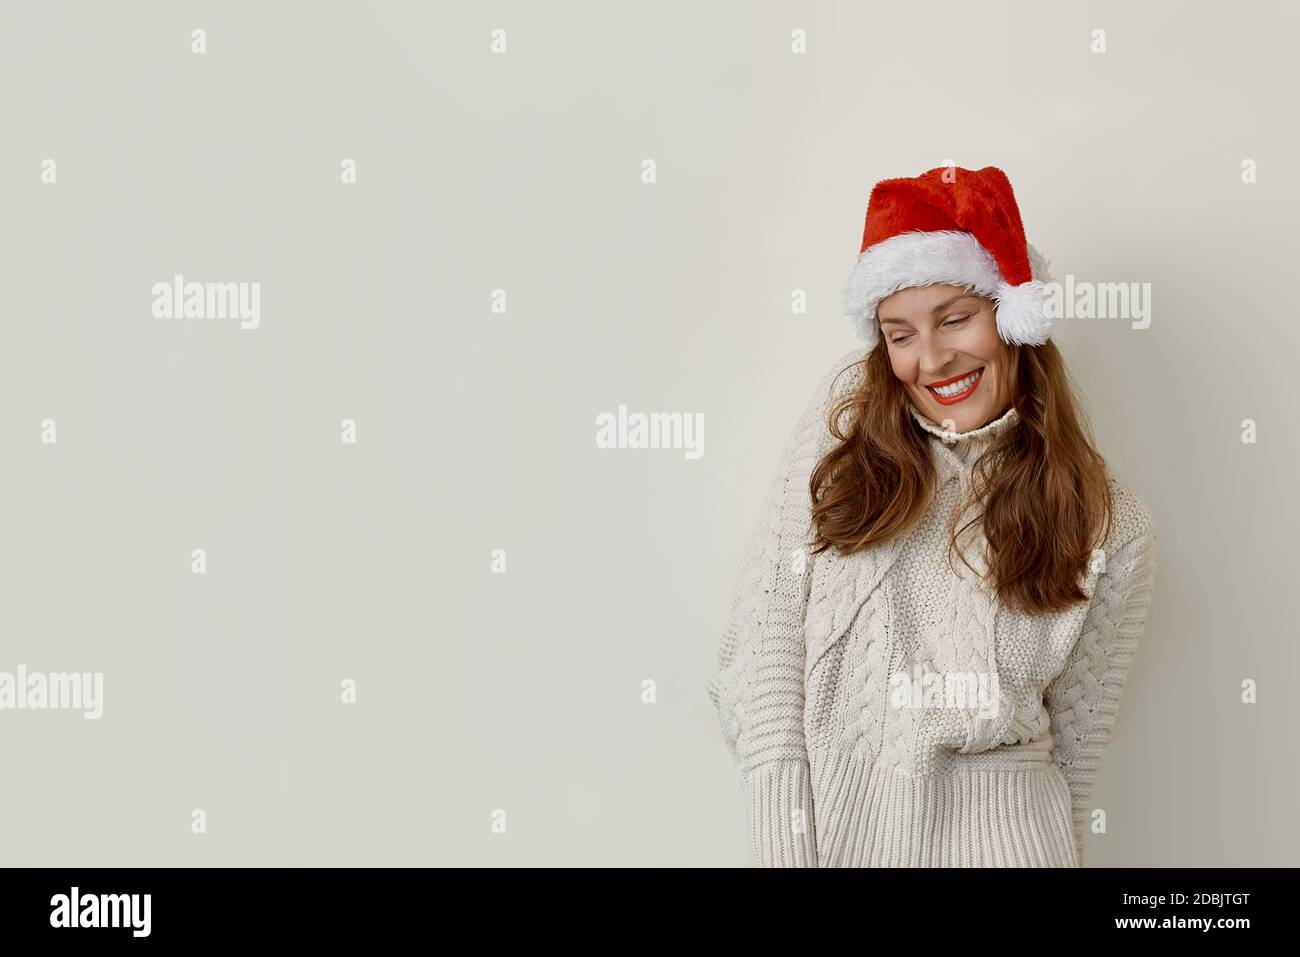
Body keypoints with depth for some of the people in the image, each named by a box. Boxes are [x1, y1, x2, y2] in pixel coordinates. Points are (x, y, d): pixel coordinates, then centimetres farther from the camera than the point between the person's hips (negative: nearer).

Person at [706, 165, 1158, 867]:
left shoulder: (1112, 531, -2)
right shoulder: (848, 411, -1)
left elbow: (1073, 741, 5)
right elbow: (760, 634, -8)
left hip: (986, 834, -1)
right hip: (811, 820, 1)